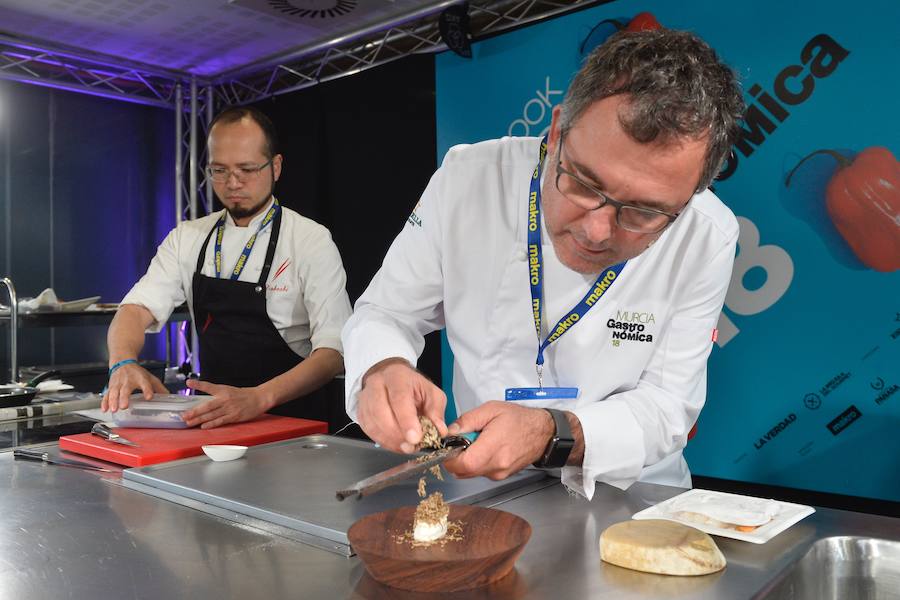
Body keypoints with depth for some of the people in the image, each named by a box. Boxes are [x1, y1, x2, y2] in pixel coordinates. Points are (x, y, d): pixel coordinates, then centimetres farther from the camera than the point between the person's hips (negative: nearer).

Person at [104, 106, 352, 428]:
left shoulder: (311, 241, -6)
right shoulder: (187, 239, 10)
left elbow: (334, 351, -14)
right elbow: (138, 308, 1)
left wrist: (258, 398, -30)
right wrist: (123, 362, -22)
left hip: (286, 421, -4)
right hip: (210, 419, 5)